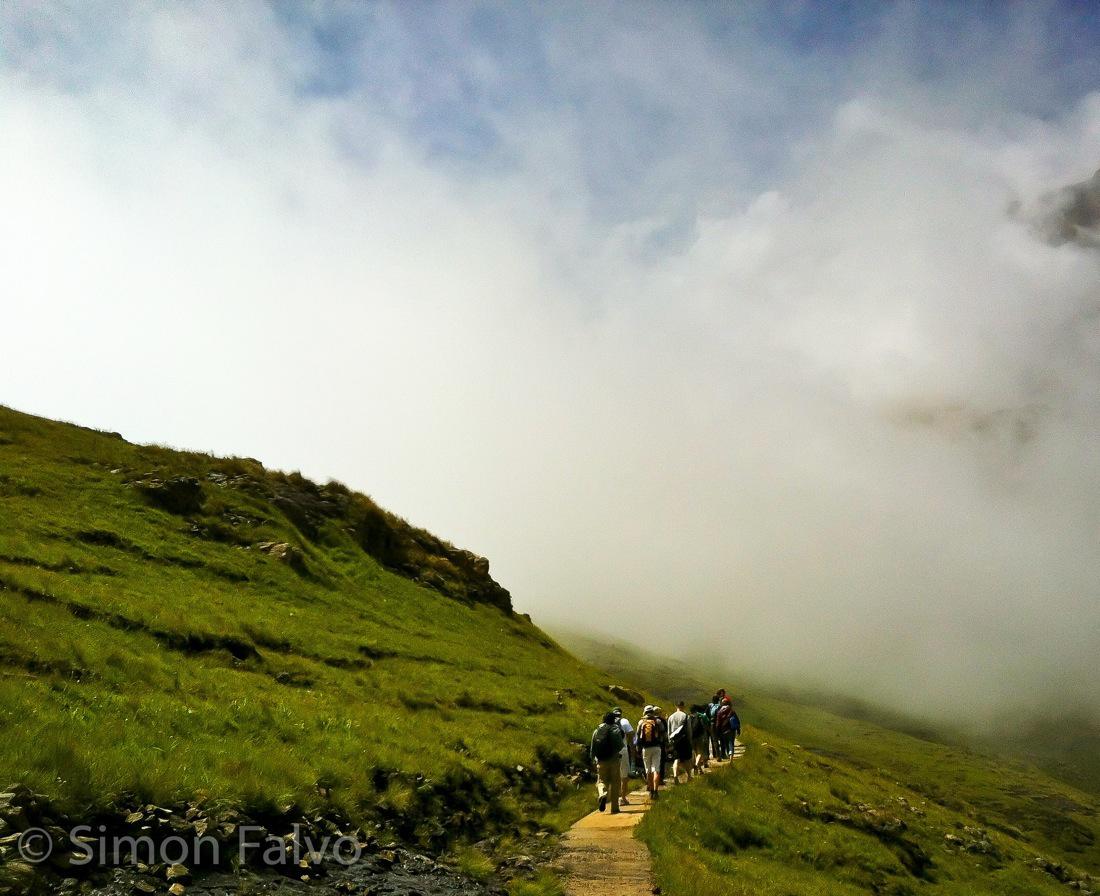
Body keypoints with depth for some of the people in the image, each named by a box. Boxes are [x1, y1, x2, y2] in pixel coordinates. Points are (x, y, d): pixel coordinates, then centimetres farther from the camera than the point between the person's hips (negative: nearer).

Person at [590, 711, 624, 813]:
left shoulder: (597, 731, 6)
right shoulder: (616, 730, -3)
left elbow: (592, 747, 8)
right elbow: (620, 745, -10)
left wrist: (593, 758, 21)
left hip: (601, 761, 2)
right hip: (614, 760, -2)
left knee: (602, 780, 10)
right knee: (615, 783, 9)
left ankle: (602, 794, -21)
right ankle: (614, 807, 8)